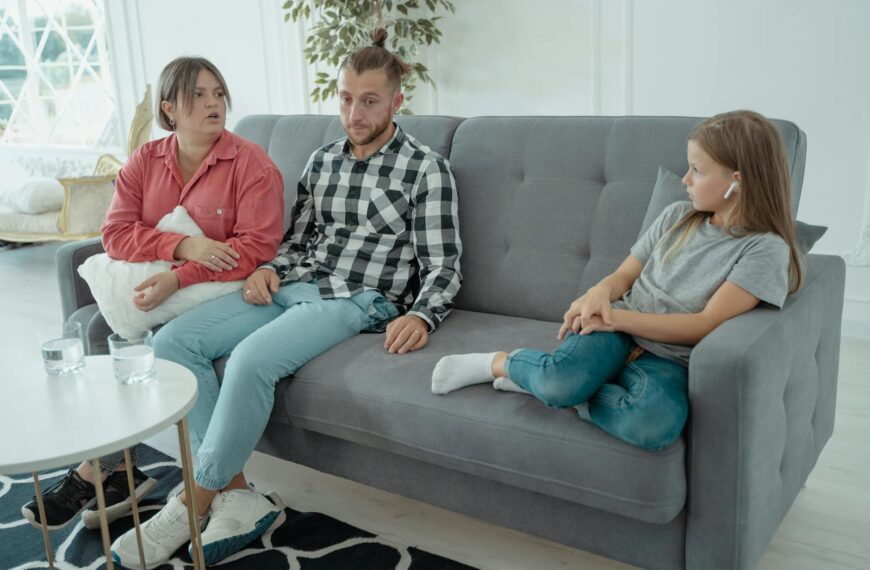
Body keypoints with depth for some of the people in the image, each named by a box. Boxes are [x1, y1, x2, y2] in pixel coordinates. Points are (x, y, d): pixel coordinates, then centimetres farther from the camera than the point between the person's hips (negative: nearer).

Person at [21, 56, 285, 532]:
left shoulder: (252, 164, -6)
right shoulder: (144, 162, 8)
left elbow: (258, 245, -16)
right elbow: (115, 233, -1)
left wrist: (177, 279, -24)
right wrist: (183, 246, -19)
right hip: (147, 290, 5)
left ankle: (90, 475, -8)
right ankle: (120, 471, -9)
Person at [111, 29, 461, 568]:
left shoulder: (427, 169, -1)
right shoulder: (323, 161, 17)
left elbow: (442, 267, -5)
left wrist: (421, 316, -24)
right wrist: (269, 270, 2)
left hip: (358, 300, -7)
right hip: (293, 286, 7)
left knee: (251, 358, -33)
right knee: (173, 340, -13)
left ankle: (192, 505, -14)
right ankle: (238, 497, -16)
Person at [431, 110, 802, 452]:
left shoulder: (766, 249, -5)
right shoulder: (677, 217, 11)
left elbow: (705, 325, -12)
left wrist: (617, 317, -16)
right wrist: (601, 292, -11)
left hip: (666, 359, -2)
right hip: (618, 332, 2)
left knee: (656, 425, -39)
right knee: (563, 376, -35)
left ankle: (544, 383, -17)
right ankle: (499, 362, -4)